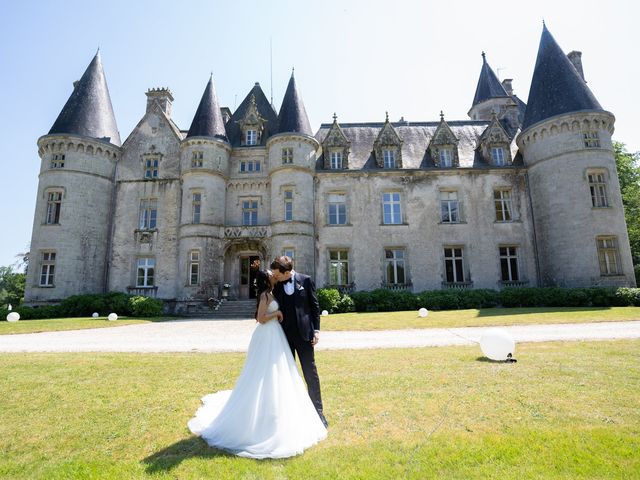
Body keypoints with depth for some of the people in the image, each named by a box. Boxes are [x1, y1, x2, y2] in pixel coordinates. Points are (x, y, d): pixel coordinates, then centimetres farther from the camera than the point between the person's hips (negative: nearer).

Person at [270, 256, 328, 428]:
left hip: (303, 333, -3)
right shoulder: (277, 286, 3)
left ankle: (317, 410, 16)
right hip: (284, 334, 3)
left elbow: (315, 305, -2)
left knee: (311, 372, 4)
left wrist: (316, 330, -5)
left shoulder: (306, 280, -4)